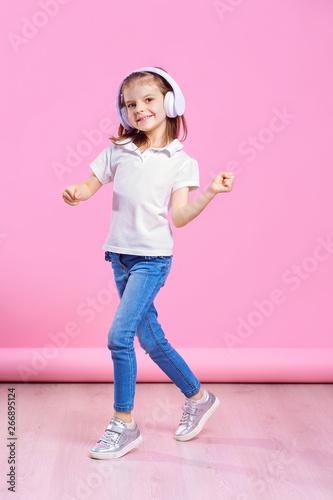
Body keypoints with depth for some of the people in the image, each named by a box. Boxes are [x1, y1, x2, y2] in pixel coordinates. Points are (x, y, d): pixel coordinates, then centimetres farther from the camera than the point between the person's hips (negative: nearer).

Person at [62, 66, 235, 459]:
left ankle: (123, 425, 4)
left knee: (119, 335, -15)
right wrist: (76, 193, -13)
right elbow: (90, 186, 8)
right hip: (119, 255, 5)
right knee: (151, 340, 13)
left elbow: (179, 216, -11)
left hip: (152, 258, -5)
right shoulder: (117, 151, 5)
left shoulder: (181, 161, -5)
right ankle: (198, 398, 34)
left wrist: (211, 191, -22)